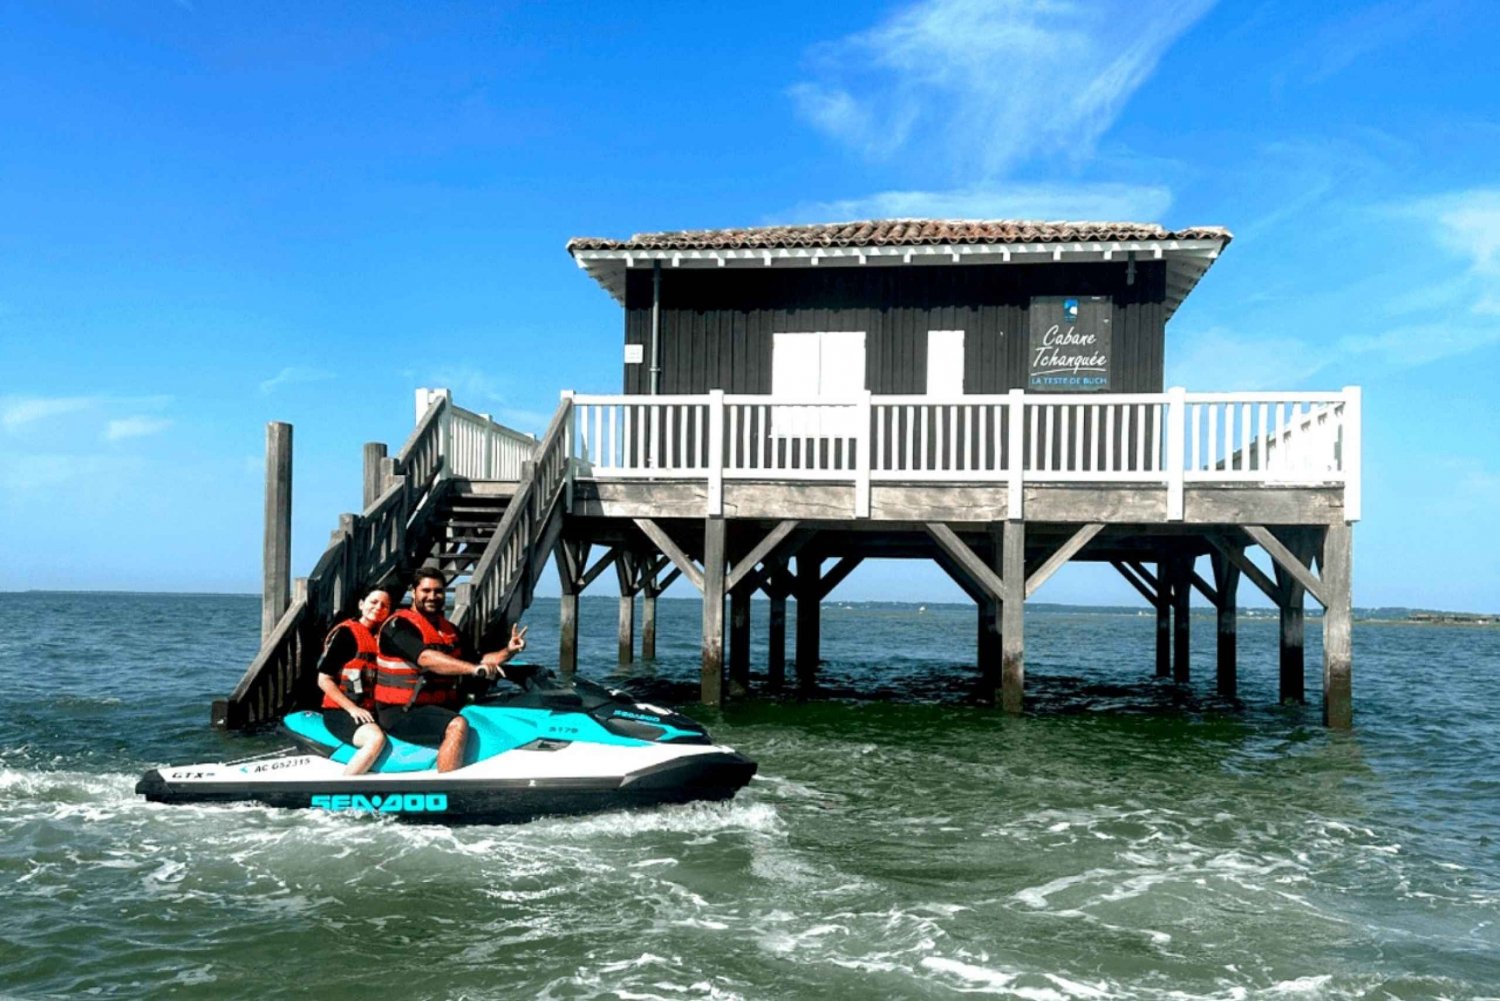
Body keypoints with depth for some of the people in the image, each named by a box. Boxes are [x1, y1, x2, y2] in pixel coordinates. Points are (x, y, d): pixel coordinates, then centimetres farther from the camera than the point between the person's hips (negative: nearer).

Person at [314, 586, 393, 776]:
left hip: (373, 712, 7)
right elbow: (324, 680, -7)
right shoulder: (344, 633, -4)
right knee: (376, 738, -33)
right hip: (339, 711, -7)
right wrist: (352, 708, -14)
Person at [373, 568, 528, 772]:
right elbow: (426, 659, -27)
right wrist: (474, 668, -39)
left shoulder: (449, 630, 16)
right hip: (402, 713, -8)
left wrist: (508, 652, -2)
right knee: (457, 725, -31)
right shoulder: (398, 625, -10)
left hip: (443, 707, 8)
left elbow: (475, 660, 17)